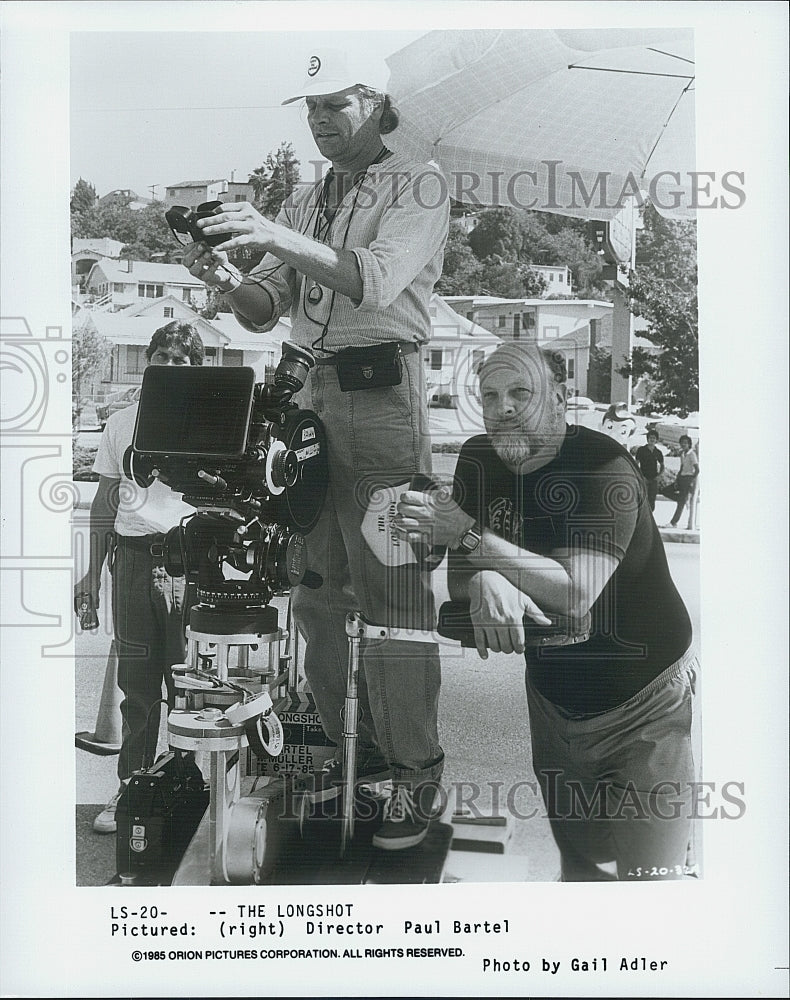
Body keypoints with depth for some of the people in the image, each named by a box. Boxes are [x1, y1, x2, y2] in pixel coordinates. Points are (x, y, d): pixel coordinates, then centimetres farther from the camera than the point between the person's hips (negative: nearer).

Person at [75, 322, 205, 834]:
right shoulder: (122, 421, 14)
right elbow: (106, 500, 17)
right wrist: (94, 569, 15)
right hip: (132, 556, 3)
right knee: (136, 677, 7)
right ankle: (132, 787, 16)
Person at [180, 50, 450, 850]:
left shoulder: (418, 186, 1)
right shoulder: (302, 203, 20)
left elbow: (376, 279, -17)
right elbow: (266, 311, 11)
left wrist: (282, 240, -29)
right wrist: (227, 279, -10)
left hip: (385, 398, -6)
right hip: (311, 394, 6)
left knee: (391, 591, -6)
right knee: (315, 587, 8)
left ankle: (415, 767, 6)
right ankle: (352, 746, 23)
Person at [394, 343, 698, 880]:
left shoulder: (604, 468, -21)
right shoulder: (479, 459, -1)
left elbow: (575, 595, -30)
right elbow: (457, 573, -1)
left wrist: (466, 533, -30)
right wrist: (484, 583, -26)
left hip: (644, 710, -5)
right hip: (553, 702, 6)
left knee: (650, 877, 0)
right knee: (581, 867, 17)